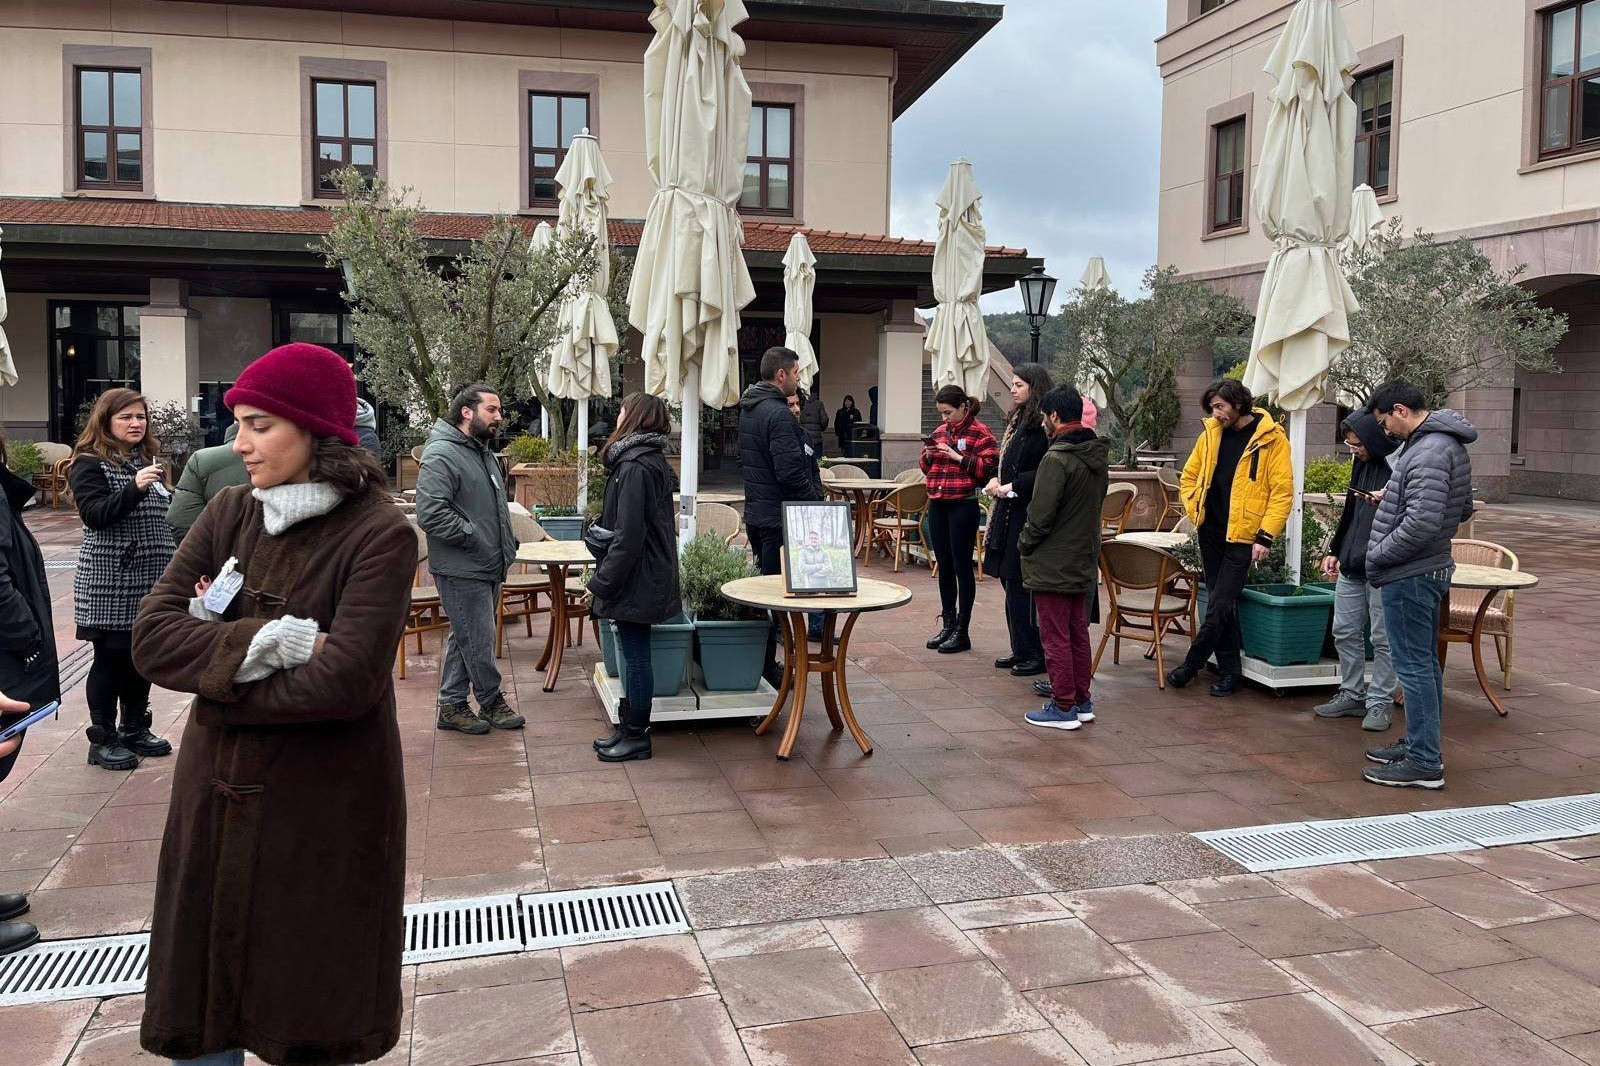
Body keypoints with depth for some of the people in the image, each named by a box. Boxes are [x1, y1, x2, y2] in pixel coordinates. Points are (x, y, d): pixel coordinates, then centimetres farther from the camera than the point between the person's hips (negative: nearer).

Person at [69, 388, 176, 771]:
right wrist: (135, 487, -29)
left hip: (149, 578, 6)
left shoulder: (147, 459, 14)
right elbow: (96, 515, -19)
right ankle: (103, 739, 10)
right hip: (109, 581, -6)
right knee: (110, 658, 0)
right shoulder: (89, 464, -6)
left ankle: (136, 729, 23)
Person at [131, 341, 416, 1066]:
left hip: (325, 812, -5)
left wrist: (217, 677, -11)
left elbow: (345, 680, -23)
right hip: (216, 798, 5)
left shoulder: (379, 535, -13)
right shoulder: (230, 514, 4)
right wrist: (265, 641, -20)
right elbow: (152, 636, -5)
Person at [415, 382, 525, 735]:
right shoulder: (441, 455, -16)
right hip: (462, 571, -10)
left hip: (489, 567, 10)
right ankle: (492, 702, 16)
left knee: (464, 638, 15)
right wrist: (475, 537, -19)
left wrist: (507, 545, 16)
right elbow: (431, 513, -25)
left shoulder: (483, 453, 16)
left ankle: (452, 705, 24)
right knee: (479, 640, -1)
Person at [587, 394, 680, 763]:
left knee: (635, 656, 0)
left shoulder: (634, 467, -20)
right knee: (634, 654, 16)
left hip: (634, 579, -10)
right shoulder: (654, 461, 11)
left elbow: (628, 536, -24)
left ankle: (636, 736, 10)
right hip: (649, 576, 10)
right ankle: (629, 727, 25)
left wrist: (601, 581, -18)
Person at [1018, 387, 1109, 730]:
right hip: (1085, 562, 8)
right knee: (1078, 634, 16)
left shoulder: (1057, 459, -19)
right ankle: (1082, 702, 23)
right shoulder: (1099, 457, 7)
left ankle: (1063, 707, 7)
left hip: (1052, 565, -8)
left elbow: (1040, 515, -19)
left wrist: (1024, 544, -3)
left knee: (1056, 638, 1)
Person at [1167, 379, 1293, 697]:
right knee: (1220, 604, 10)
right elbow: (1189, 476, 20)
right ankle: (1230, 671, 19)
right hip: (1211, 532, 6)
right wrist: (1194, 510, 6)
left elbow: (1282, 492, -11)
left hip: (1243, 537, -6)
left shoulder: (1271, 439, -8)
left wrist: (1266, 537, -15)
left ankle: (1192, 664, 9)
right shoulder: (1211, 434, 8)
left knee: (1219, 606, -5)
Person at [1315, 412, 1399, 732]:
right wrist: (1335, 550, 19)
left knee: (1383, 638, 2)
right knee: (1345, 632, 12)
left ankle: (1380, 702, 11)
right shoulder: (1361, 464, 12)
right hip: (1351, 566, 8)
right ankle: (1352, 695, 23)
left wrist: (1385, 502, -28)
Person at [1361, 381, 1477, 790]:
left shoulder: (1428, 452, -20)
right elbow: (1463, 509, 21)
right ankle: (1422, 745, 29)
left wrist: (1376, 556, -14)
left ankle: (1424, 764, 2)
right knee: (1425, 663, 17)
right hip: (1432, 569, 11)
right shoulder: (1448, 443, 12)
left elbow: (1422, 523, -27)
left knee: (1413, 665, -4)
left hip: (1409, 576, -11)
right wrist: (1395, 498, 12)